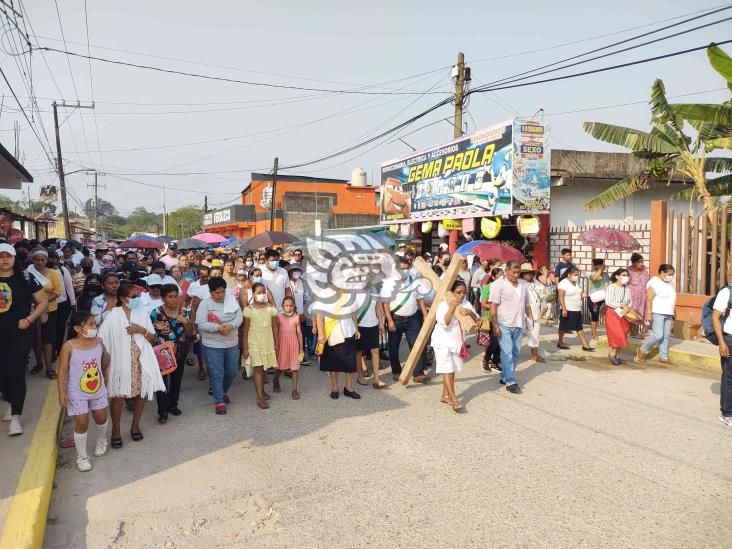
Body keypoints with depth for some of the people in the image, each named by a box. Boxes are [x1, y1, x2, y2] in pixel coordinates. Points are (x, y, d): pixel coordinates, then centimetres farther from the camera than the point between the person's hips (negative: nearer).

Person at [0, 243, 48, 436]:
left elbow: (43, 301, -1)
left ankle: (15, 418, 3)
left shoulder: (25, 278, -3)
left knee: (16, 373, -4)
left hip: (20, 334, -3)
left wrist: (29, 319, -12)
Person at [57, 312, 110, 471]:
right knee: (82, 423, 0)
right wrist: (62, 392, -17)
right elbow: (63, 370, -15)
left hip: (99, 390, 4)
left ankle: (101, 441, 46)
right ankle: (81, 456, 18)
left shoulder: (98, 341, -7)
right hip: (77, 393, -4)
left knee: (101, 418, 16)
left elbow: (105, 359, 13)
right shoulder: (68, 346, -19)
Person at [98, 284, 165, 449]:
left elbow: (153, 339, 5)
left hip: (141, 361, 3)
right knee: (118, 395, 1)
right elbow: (101, 340, -7)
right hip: (121, 362, -3)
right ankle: (116, 431, 19)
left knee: (141, 392, 11)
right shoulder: (113, 316, -7)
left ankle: (135, 425, 31)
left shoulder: (142, 313, 2)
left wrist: (142, 330, -12)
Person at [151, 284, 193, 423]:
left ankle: (173, 405, 32)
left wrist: (185, 322, -13)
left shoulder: (183, 312, 0)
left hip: (179, 353, 4)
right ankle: (163, 411, 9)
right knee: (161, 380, -3)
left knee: (177, 379, 14)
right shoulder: (156, 313, -9)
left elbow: (190, 334, 3)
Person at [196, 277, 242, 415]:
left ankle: (224, 391, 41)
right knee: (217, 374, -1)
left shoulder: (231, 300, 1)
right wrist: (218, 327, -26)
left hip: (232, 344, 4)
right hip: (212, 346, -4)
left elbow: (239, 316, -3)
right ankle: (219, 402, 12)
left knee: (231, 372, 14)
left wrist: (231, 325, -23)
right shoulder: (205, 304, -8)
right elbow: (201, 324, -15)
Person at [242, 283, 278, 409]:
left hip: (268, 342, 3)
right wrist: (245, 347, -5)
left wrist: (276, 344, 5)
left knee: (264, 368, 11)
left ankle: (262, 391, 30)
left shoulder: (270, 308, 1)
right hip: (254, 343, -3)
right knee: (258, 368, -8)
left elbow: (274, 327, 6)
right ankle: (260, 398, -8)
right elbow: (246, 329, -3)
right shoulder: (249, 309, -6)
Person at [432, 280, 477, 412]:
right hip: (443, 342, -6)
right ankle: (454, 400, -9)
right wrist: (452, 307, -30)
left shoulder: (466, 304, 2)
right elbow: (444, 323, -28)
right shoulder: (443, 304, -15)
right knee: (447, 370, -10)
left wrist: (470, 313, -26)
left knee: (452, 370, 12)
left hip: (457, 342, 6)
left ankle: (445, 396, 24)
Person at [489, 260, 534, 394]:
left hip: (518, 325, 7)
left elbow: (526, 304, 19)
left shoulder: (522, 284, 12)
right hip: (504, 325, -6)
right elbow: (493, 306, -12)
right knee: (507, 353, -8)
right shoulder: (498, 284, -8)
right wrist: (495, 326, -17)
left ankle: (505, 377, 22)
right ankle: (510, 382, -6)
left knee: (515, 353, 9)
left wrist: (531, 319, 11)